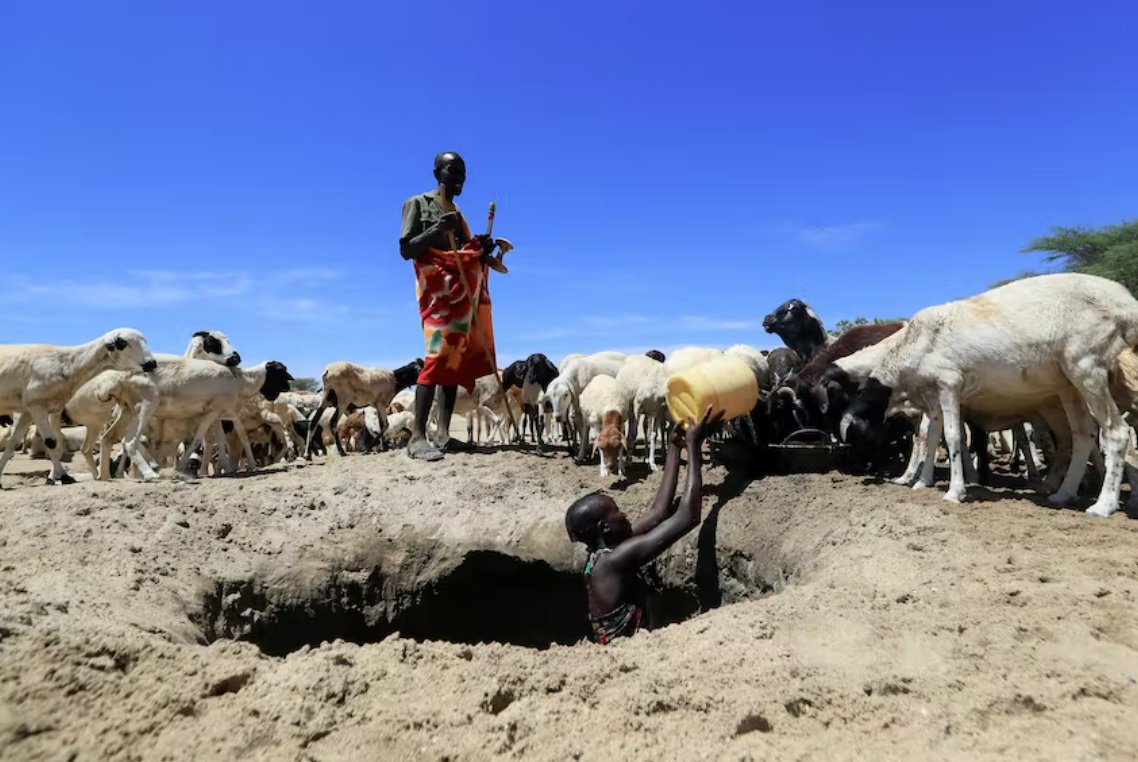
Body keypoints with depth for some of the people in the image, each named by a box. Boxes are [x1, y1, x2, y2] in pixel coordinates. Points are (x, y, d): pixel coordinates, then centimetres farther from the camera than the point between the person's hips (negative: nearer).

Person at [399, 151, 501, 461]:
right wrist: (436, 230, -19)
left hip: (464, 291, 7)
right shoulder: (418, 203, 3)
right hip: (438, 290, -7)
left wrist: (483, 249, 2)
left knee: (458, 358, -1)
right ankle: (417, 436, -22)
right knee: (439, 354, -20)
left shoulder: (457, 213, 23)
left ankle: (443, 433, -1)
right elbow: (406, 249, -6)